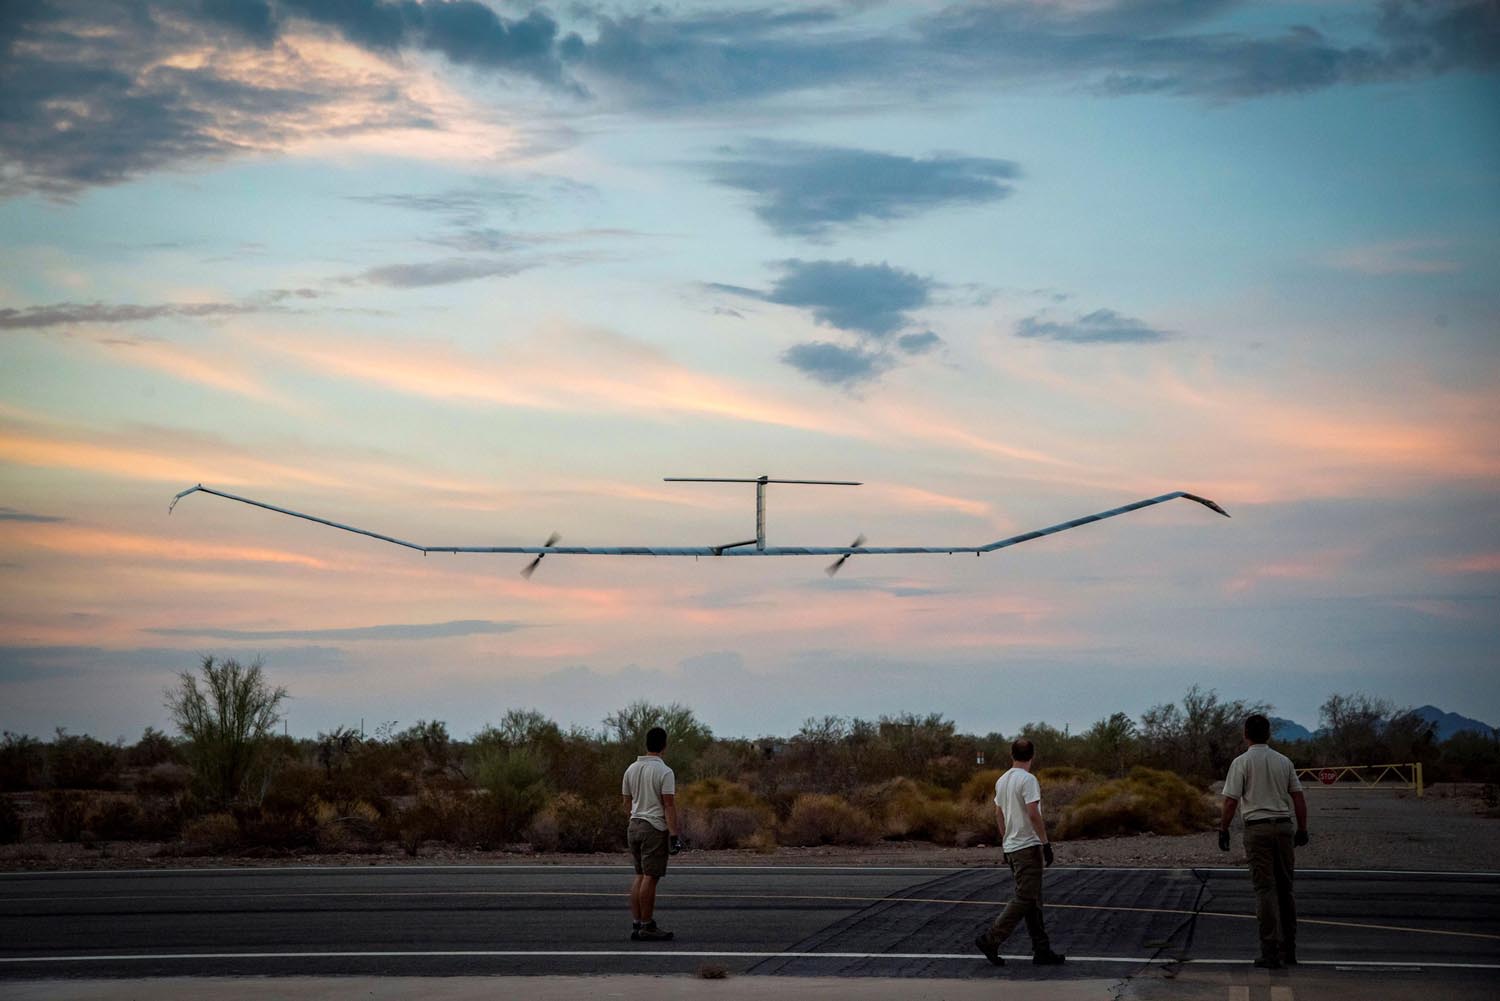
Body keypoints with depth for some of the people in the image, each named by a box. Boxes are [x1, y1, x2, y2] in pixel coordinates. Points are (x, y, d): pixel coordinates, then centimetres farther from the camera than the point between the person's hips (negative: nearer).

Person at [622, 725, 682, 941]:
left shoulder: (631, 769, 9)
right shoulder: (664, 772, -13)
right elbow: (669, 805, -16)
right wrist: (673, 833, -15)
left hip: (634, 826, 7)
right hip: (655, 828, -7)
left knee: (640, 876, 14)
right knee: (650, 877, -5)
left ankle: (636, 924, 12)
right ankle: (647, 927, -3)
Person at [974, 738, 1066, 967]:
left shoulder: (1002, 781, 12)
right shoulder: (1028, 779, -16)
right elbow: (1033, 813, -22)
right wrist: (1046, 842, -17)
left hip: (1011, 847, 10)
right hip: (1027, 847, -10)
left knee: (1032, 900, 11)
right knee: (1025, 899, -7)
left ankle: (1041, 950, 12)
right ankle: (990, 939, -9)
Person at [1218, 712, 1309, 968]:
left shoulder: (1242, 762, -5)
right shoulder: (1284, 761, 9)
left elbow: (1231, 801, -9)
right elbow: (1299, 798, 8)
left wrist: (1223, 830, 0)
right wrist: (1302, 829, 14)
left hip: (1258, 829, -4)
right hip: (1284, 826, 4)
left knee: (1265, 889, -4)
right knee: (1285, 888, 13)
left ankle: (1271, 952, -9)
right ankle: (1288, 949, 16)